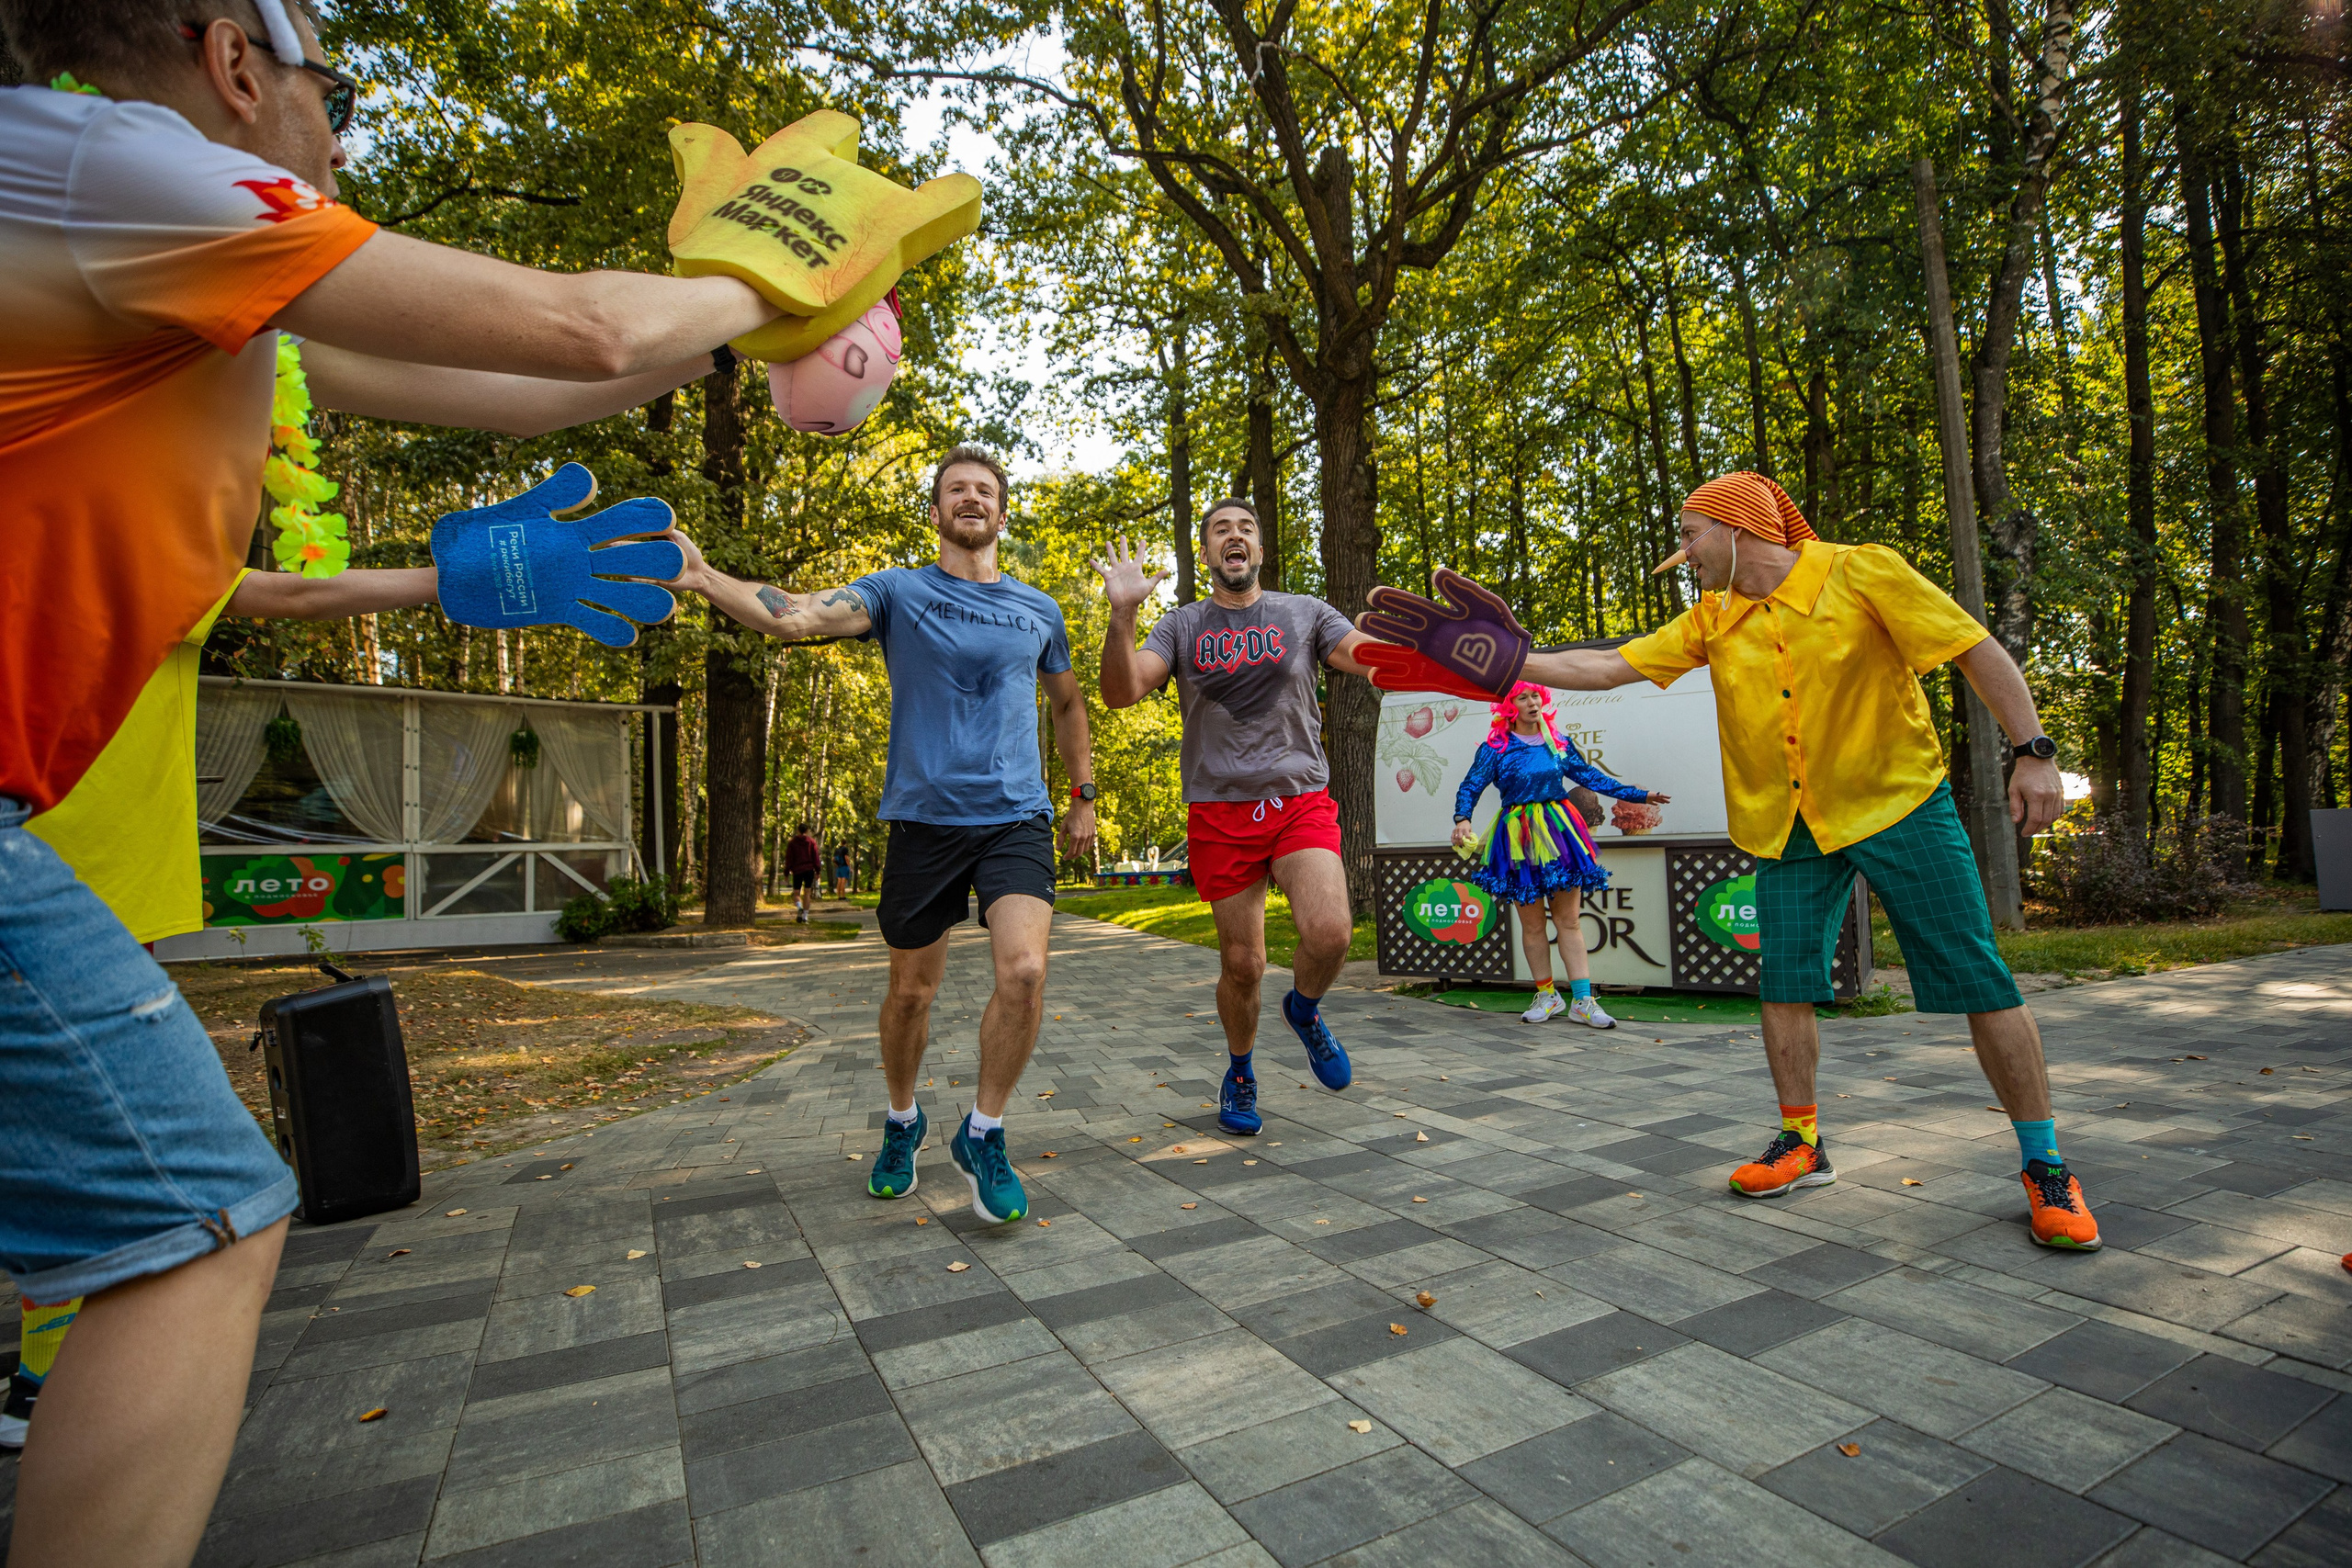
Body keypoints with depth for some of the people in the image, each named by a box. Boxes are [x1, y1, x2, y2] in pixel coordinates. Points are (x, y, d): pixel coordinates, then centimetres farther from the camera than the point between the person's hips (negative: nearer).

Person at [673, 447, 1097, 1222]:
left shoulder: (1038, 612, 12)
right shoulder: (898, 592, 4)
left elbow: (1068, 703, 25)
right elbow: (795, 615, -12)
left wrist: (1084, 795, 21)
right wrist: (702, 576, -28)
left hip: (1016, 818, 1)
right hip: (924, 820, -1)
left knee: (1024, 970, -18)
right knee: (911, 989, 10)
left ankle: (982, 1134, 5)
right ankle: (902, 1122, 38)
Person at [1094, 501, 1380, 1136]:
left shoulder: (1304, 613, 8)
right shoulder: (1181, 626, 7)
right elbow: (1121, 693, -8)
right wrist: (1121, 612, -23)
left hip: (1301, 802, 0)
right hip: (1220, 812, 0)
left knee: (1329, 934, -22)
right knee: (1242, 964, 5)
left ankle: (1304, 1010, 13)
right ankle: (1240, 1073, 32)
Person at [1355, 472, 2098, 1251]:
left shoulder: (1861, 572, -9)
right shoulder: (1711, 621, 4)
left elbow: (1979, 650, -6)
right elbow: (1606, 667, 0)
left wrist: (2034, 751, -10)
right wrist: (1510, 661, -10)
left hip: (1900, 803, -4)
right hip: (1788, 826, 4)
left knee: (1978, 982, -2)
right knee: (1785, 984, 4)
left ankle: (2044, 1165, 14)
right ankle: (1802, 1144, 22)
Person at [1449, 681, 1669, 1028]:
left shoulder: (1559, 744, 9)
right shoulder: (1495, 748, 0)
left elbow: (1592, 777, 15)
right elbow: (1470, 787, -6)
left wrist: (1640, 795, 16)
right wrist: (1462, 819, -24)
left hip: (1559, 831, 2)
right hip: (1518, 838, -2)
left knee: (1570, 920, 1)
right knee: (1532, 924, 4)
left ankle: (1583, 1001, 4)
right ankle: (1547, 996, 18)